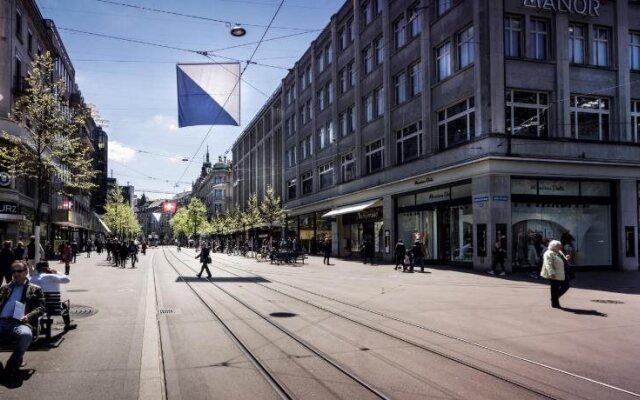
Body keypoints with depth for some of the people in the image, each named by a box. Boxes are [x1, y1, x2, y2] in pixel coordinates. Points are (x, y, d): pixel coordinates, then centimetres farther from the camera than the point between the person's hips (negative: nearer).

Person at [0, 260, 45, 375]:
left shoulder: (35, 289, 19)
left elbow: (41, 308, 10)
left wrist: (28, 316, -11)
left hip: (21, 322, -3)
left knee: (26, 335, -39)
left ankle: (12, 365, -17)